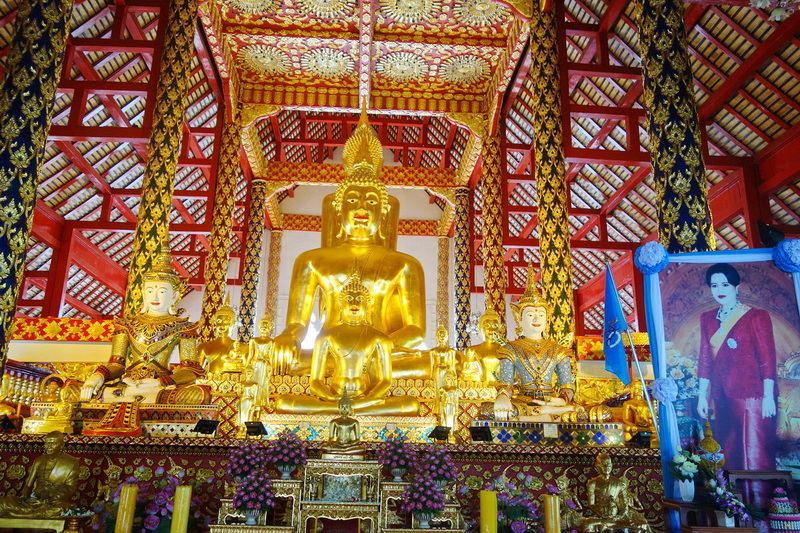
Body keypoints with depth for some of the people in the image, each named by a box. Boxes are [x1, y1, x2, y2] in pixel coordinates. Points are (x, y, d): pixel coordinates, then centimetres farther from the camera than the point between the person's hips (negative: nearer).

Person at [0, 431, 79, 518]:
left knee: (57, 510, -41)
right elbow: (28, 484, 15)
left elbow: (70, 488, -2)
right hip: (34, 499, 5)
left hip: (56, 502, -4)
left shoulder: (71, 463, 4)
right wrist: (24, 495, -6)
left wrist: (50, 495, -17)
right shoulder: (39, 460, 18)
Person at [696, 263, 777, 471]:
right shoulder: (707, 318, 9)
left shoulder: (756, 316, -4)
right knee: (730, 454, 14)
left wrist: (768, 396, -12)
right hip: (722, 397, 5)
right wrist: (702, 395, 7)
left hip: (752, 396, -5)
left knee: (756, 455, -2)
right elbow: (705, 358, 10)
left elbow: (767, 358, -7)